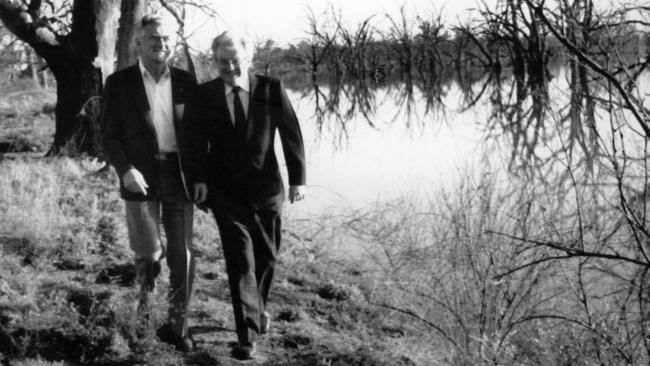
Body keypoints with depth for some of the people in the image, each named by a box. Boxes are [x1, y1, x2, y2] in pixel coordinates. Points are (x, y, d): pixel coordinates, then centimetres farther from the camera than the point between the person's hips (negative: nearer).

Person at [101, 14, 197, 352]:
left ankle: (176, 325, 12)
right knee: (148, 250, -3)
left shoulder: (185, 83, 7)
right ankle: (145, 289, 33)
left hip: (178, 176, 2)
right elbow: (110, 136, 0)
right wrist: (125, 169, -15)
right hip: (140, 178, -2)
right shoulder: (119, 83, 1)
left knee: (182, 255, 0)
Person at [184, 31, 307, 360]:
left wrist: (297, 178, -5)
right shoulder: (203, 95, -3)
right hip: (226, 192, -1)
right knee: (240, 261, -6)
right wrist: (199, 179, -19)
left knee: (266, 256, 14)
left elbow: (291, 134, -1)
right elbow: (197, 140, -6)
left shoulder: (271, 89, -4)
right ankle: (247, 335, -5)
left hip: (266, 188, 2)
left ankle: (258, 306, 42)